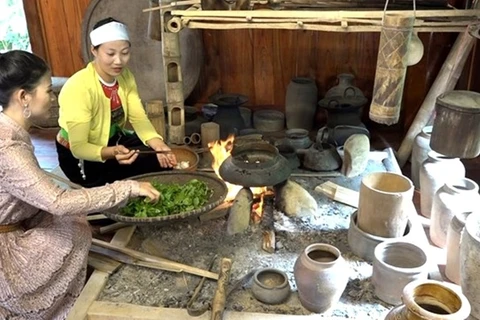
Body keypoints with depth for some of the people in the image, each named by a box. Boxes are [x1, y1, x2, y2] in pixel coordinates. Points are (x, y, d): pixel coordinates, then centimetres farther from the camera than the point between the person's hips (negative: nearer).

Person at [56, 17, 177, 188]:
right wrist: (111, 153, -49)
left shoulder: (125, 76, -8)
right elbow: (78, 147, -30)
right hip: (80, 157, -7)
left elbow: (138, 118, -12)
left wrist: (158, 144, -31)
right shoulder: (78, 88, -30)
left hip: (113, 140, 7)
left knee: (163, 157, -10)